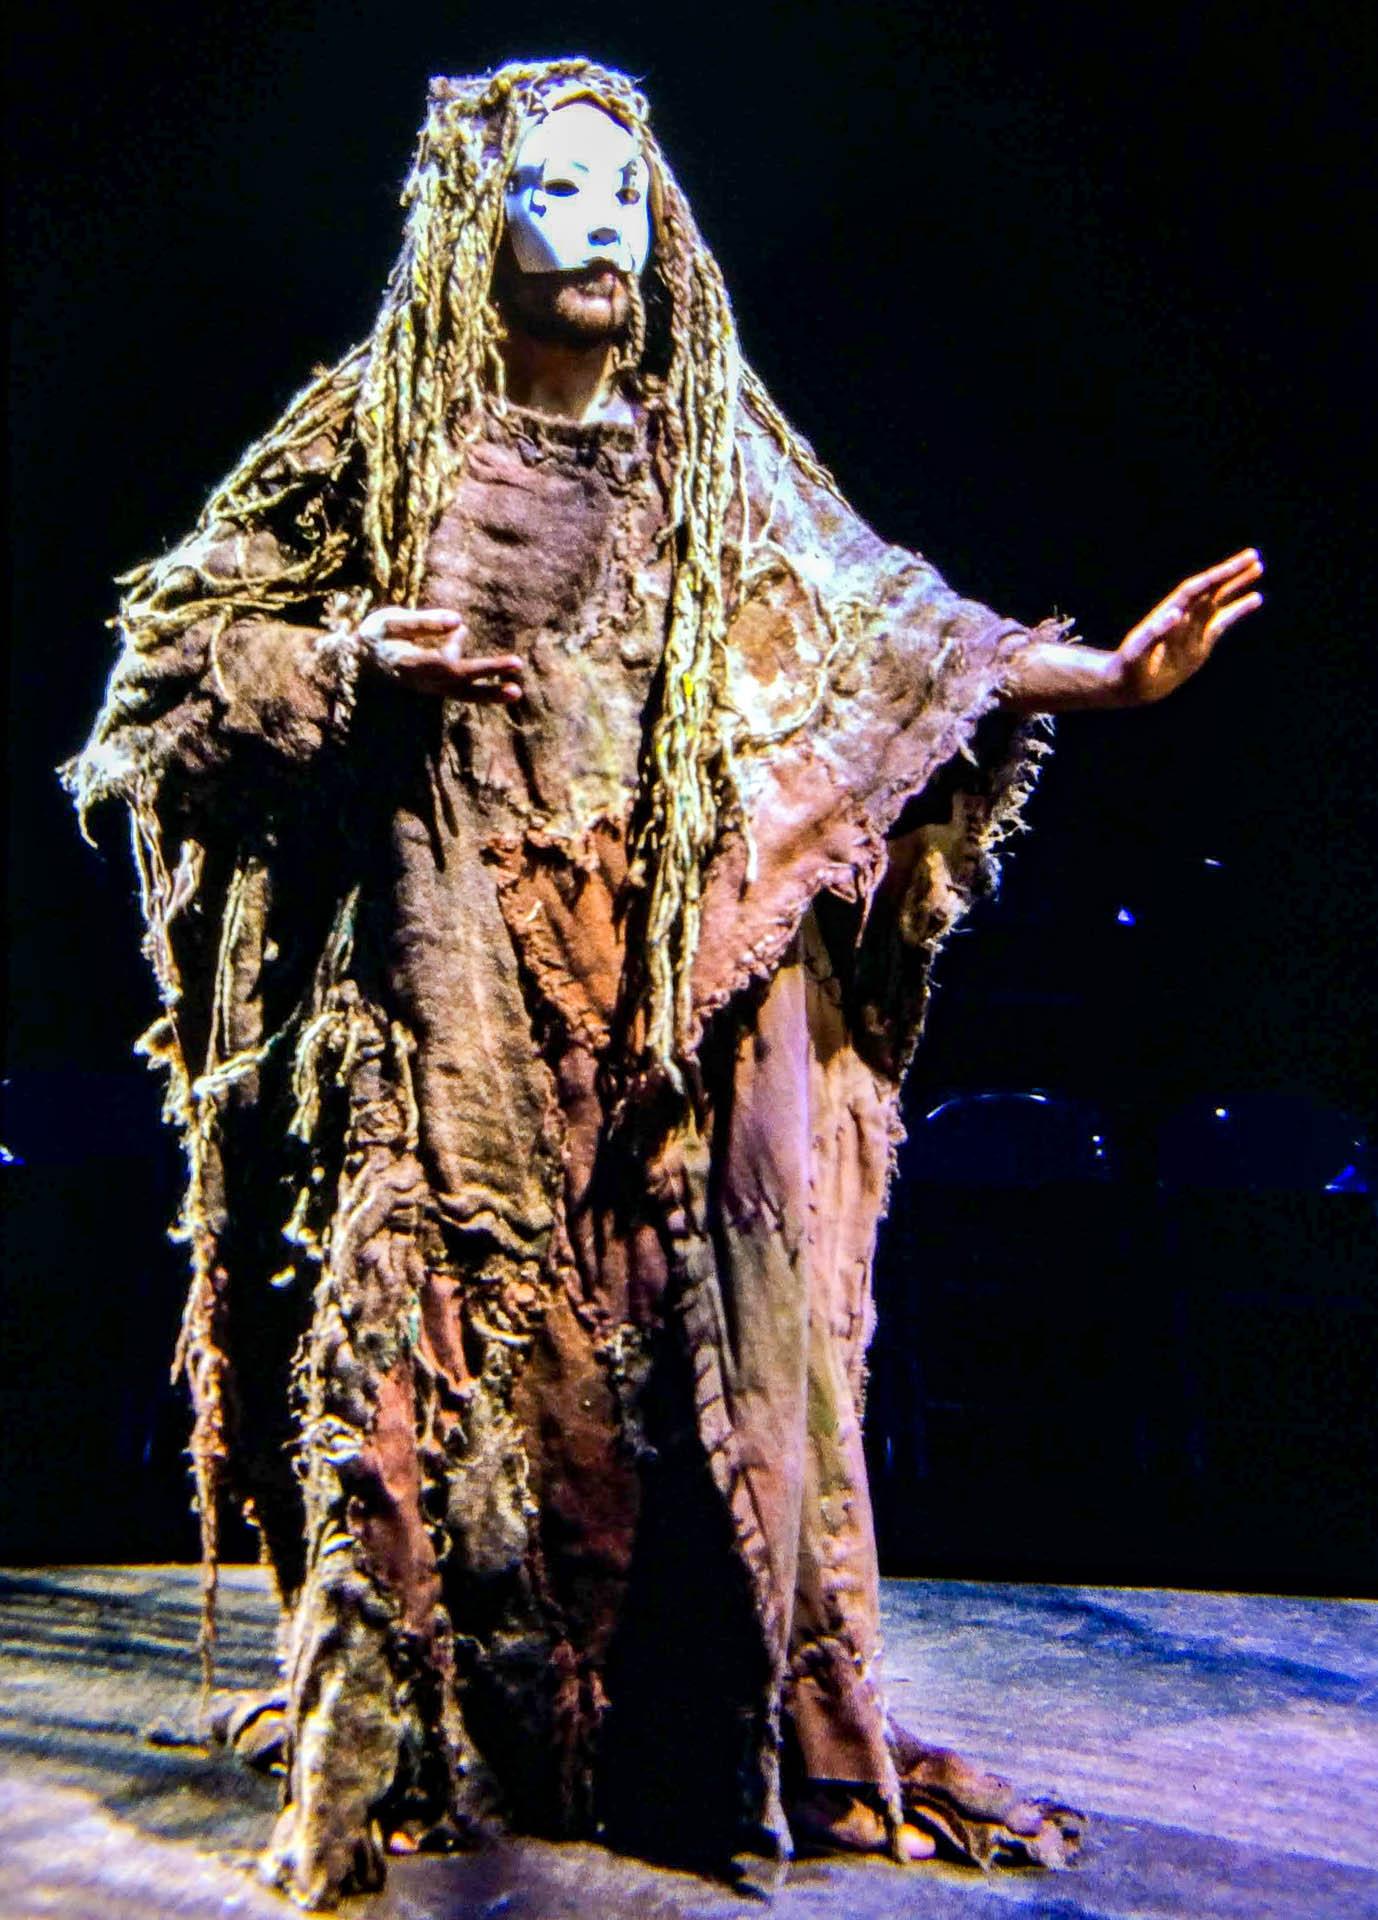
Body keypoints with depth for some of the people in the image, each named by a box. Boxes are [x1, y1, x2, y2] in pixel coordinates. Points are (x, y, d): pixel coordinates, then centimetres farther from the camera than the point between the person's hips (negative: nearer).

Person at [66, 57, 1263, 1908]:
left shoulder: (714, 458, 16)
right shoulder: (378, 430, 8)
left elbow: (883, 623, 17)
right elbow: (183, 643, 8)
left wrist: (1108, 670, 10)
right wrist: (348, 666, -10)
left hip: (686, 976, 3)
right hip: (458, 966, -2)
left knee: (702, 1323, 0)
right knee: (448, 1322, -5)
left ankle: (720, 1735, 14)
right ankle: (409, 1739, 10)